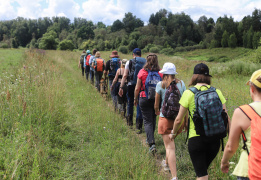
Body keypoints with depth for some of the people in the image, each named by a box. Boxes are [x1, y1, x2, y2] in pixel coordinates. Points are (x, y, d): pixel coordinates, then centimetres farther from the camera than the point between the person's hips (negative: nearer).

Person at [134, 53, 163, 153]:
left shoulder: (142, 72, -7)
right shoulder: (160, 73, -3)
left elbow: (137, 88, -3)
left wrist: (135, 99, 11)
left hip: (145, 99, -2)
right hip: (157, 99, 3)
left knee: (147, 121, 1)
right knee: (153, 119, 20)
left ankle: (152, 143, -12)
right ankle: (150, 138, 38)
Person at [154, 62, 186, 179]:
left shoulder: (160, 85, -7)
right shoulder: (181, 83, 1)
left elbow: (156, 105, 0)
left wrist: (157, 112, 22)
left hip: (165, 118, -4)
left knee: (170, 147, -2)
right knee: (170, 142, 26)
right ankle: (167, 163, 46)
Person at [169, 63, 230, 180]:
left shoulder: (189, 93, -7)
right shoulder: (217, 92, 1)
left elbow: (179, 119, -4)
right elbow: (226, 118, 1)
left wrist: (173, 133, 14)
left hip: (196, 138, -4)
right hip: (215, 139, 4)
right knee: (204, 169, 25)